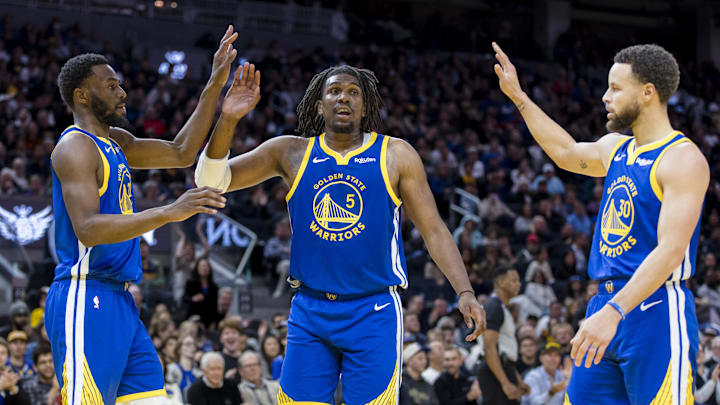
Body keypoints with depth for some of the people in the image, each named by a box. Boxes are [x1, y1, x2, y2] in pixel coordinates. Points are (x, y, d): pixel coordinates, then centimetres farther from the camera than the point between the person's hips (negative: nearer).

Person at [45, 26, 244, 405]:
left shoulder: (116, 142, 18)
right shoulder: (76, 146, -11)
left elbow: (181, 153, 23)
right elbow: (87, 229, -24)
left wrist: (213, 88, 15)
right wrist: (168, 213, -31)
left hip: (118, 301, 10)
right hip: (86, 300, -10)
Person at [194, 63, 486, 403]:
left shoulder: (395, 156, 2)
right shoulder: (291, 153, 5)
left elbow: (434, 230, 1)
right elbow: (210, 181, 1)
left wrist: (465, 292, -12)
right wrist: (228, 120, -16)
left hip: (374, 314, -2)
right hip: (309, 314, 2)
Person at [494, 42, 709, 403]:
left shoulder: (683, 158, -12)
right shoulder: (615, 147, 15)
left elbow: (670, 250, -21)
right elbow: (566, 152, 37)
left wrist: (613, 312, -29)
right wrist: (518, 96, 35)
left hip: (656, 311, -8)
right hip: (609, 305, 8)